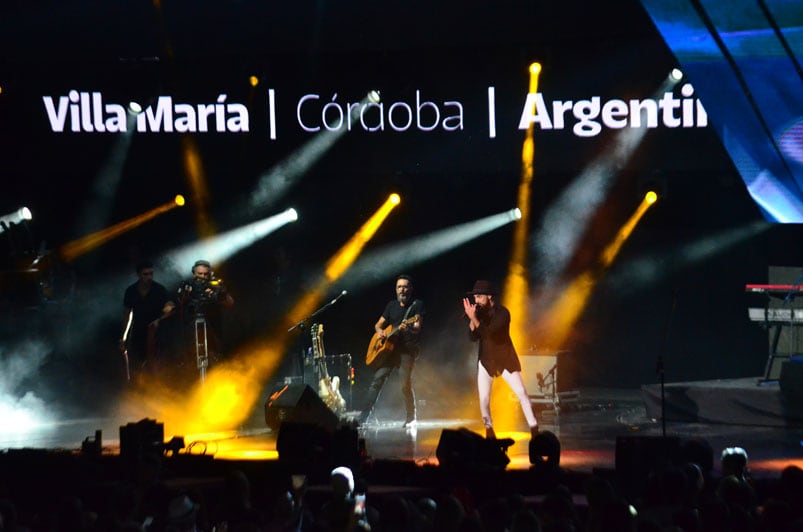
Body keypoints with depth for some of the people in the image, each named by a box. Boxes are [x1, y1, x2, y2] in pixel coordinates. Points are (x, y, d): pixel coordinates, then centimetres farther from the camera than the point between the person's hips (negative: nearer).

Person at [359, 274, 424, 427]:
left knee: (406, 384, -15)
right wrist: (379, 332, -2)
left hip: (408, 347, -5)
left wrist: (407, 328, -37)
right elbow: (378, 324, 21)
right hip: (389, 347, 5)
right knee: (377, 380, -2)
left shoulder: (417, 305, -2)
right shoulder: (392, 305, 15)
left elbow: (417, 328, -14)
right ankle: (362, 418, -1)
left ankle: (411, 419, 0)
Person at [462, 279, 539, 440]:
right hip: (486, 360, 3)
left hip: (505, 359, -3)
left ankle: (534, 429, -3)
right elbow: (473, 337, -7)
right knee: (483, 398, -1)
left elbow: (490, 333, -27)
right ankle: (489, 429, 18)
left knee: (521, 393, -8)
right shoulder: (479, 312, -2)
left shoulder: (502, 312, -15)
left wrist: (474, 318, -33)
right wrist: (472, 319, -21)